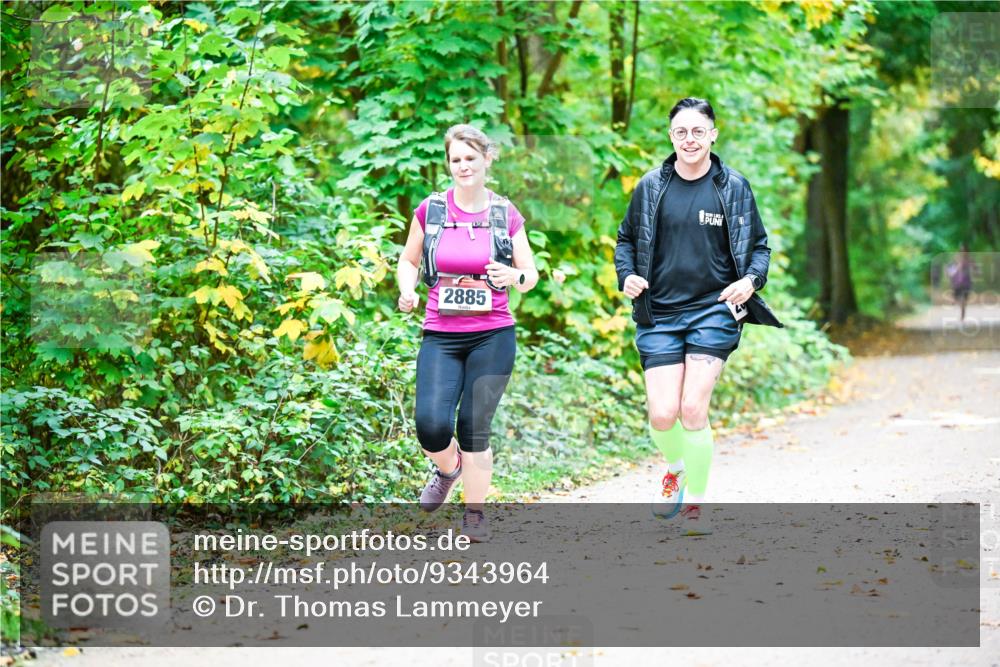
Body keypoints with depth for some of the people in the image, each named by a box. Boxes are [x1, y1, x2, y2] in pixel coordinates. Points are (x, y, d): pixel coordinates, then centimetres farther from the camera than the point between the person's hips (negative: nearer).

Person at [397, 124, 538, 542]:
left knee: (474, 430, -2)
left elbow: (531, 276, 8)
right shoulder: (430, 210, 2)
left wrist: (514, 277, -15)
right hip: (440, 337, 1)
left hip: (492, 337, 0)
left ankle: (475, 514, 19)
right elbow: (408, 261, 15)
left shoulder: (506, 216, 2)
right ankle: (448, 468, 22)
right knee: (431, 426, -14)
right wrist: (407, 290, -6)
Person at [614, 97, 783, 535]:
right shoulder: (650, 187, 4)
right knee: (662, 416, -6)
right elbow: (626, 239, 15)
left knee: (693, 410, -12)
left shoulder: (734, 188, 2)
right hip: (659, 315, 1)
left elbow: (758, 246, 10)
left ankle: (696, 502, 7)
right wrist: (627, 275, -5)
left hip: (714, 311, -1)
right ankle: (676, 468, 30)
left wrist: (752, 279, -10)